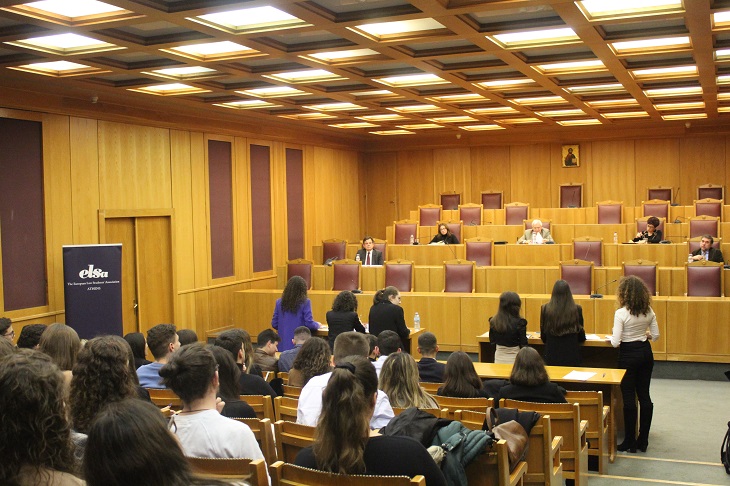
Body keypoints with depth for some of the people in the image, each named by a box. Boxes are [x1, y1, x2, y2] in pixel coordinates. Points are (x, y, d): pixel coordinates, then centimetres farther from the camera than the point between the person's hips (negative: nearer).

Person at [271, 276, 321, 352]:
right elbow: (309, 324, -10)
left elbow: (274, 324, 8)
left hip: (284, 345, 4)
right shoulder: (305, 302, -9)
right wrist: (318, 325, 11)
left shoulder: (279, 302, 3)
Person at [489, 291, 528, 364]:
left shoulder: (493, 321, -5)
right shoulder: (519, 322, -16)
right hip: (514, 359, -4)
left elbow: (492, 341, 5)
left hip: (498, 359, 4)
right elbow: (523, 344, -11)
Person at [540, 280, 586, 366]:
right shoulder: (577, 309, -9)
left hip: (552, 356, 1)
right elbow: (581, 338, 2)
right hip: (572, 355, 0)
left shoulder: (545, 309, -8)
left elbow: (543, 337, 3)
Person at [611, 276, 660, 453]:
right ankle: (643, 440, 18)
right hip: (646, 353, 6)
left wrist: (611, 338, 2)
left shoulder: (621, 313, -18)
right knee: (644, 395, 11)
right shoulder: (649, 311, -1)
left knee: (629, 398, 2)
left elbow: (615, 342, -20)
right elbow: (656, 336, 4)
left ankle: (630, 442, 9)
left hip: (629, 354, -6)